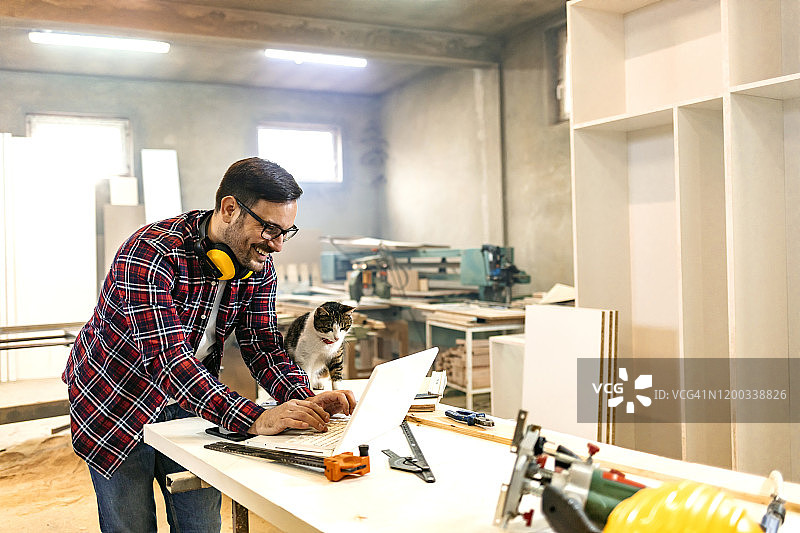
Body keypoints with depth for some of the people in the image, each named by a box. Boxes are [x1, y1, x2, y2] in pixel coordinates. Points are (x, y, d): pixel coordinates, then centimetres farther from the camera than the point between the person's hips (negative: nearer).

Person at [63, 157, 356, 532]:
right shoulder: (150, 254, -32)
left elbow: (263, 346, -9)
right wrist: (255, 419, -48)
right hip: (117, 402, -5)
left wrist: (307, 400, -29)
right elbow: (168, 361, -40)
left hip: (188, 405, 5)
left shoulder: (259, 267, -10)